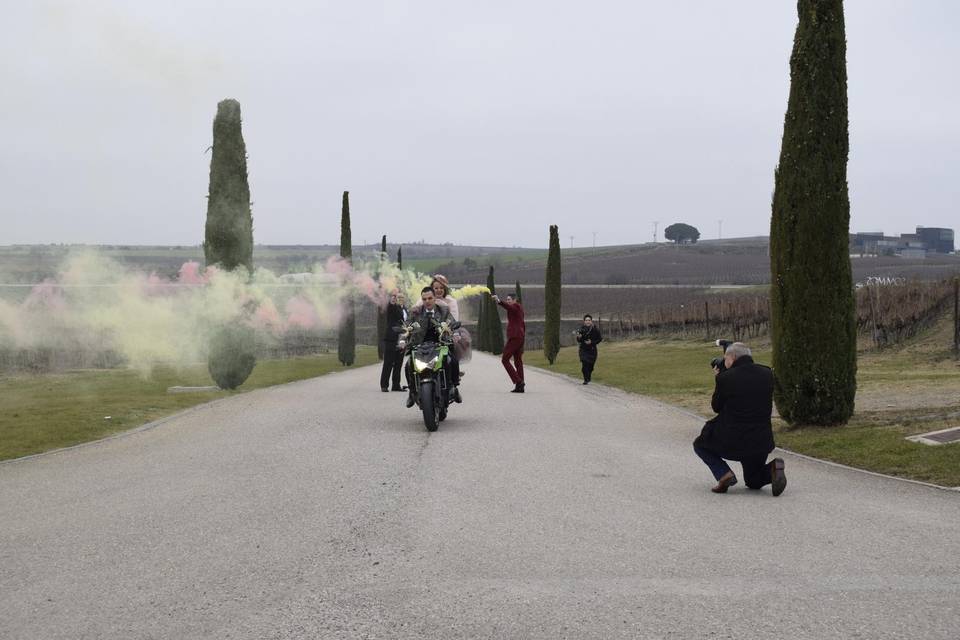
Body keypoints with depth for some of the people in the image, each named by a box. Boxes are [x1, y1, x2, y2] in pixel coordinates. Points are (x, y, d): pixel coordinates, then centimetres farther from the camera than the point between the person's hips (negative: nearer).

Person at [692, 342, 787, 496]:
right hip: (761, 443, 5)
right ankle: (772, 469, -6)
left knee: (700, 444, 26)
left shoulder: (725, 378, -14)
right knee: (753, 482, 29)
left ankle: (724, 474, 1)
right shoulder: (767, 374, -1)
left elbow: (717, 407, 1)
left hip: (731, 443, -5)